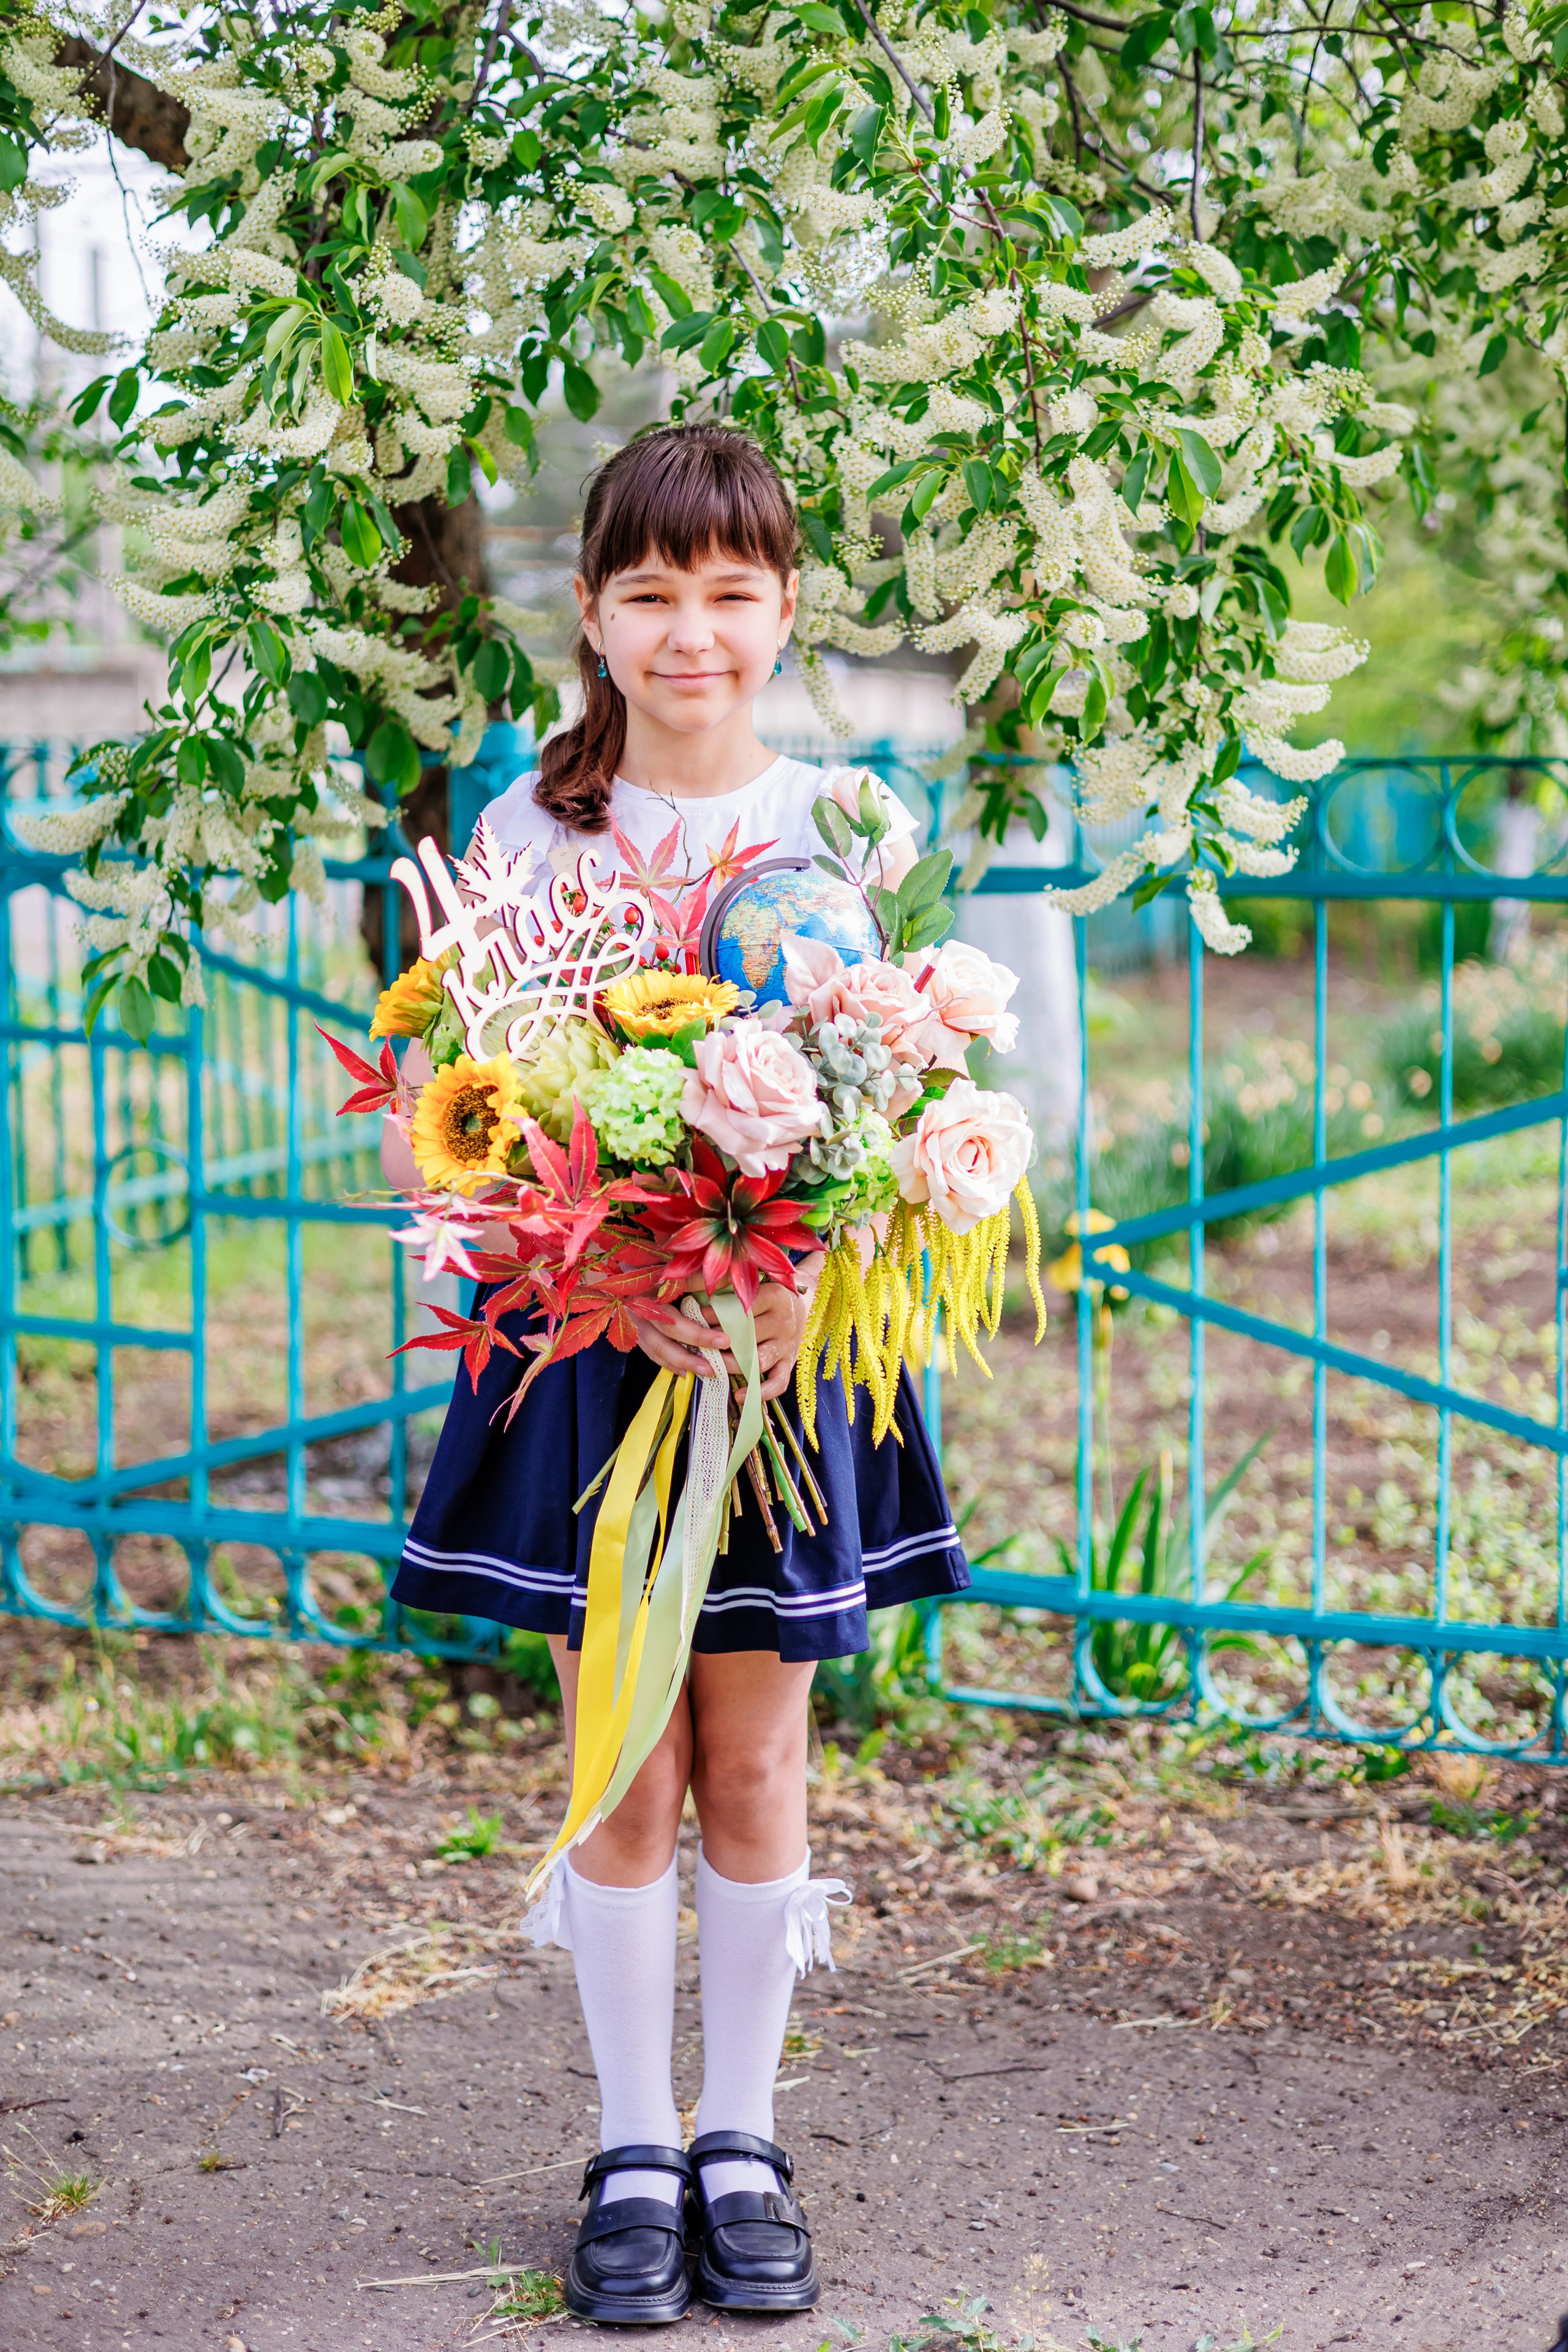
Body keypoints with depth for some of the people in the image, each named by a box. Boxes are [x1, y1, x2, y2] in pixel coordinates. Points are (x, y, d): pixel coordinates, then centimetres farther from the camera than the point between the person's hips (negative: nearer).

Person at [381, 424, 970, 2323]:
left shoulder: (849, 833, 0)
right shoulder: (528, 836, -3)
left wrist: (813, 1276, -21)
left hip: (793, 1337, 1)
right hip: (588, 1347, -1)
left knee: (756, 1769, 9)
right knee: (628, 1774, 6)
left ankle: (744, 2146, 24)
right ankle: (635, 2153, 22)